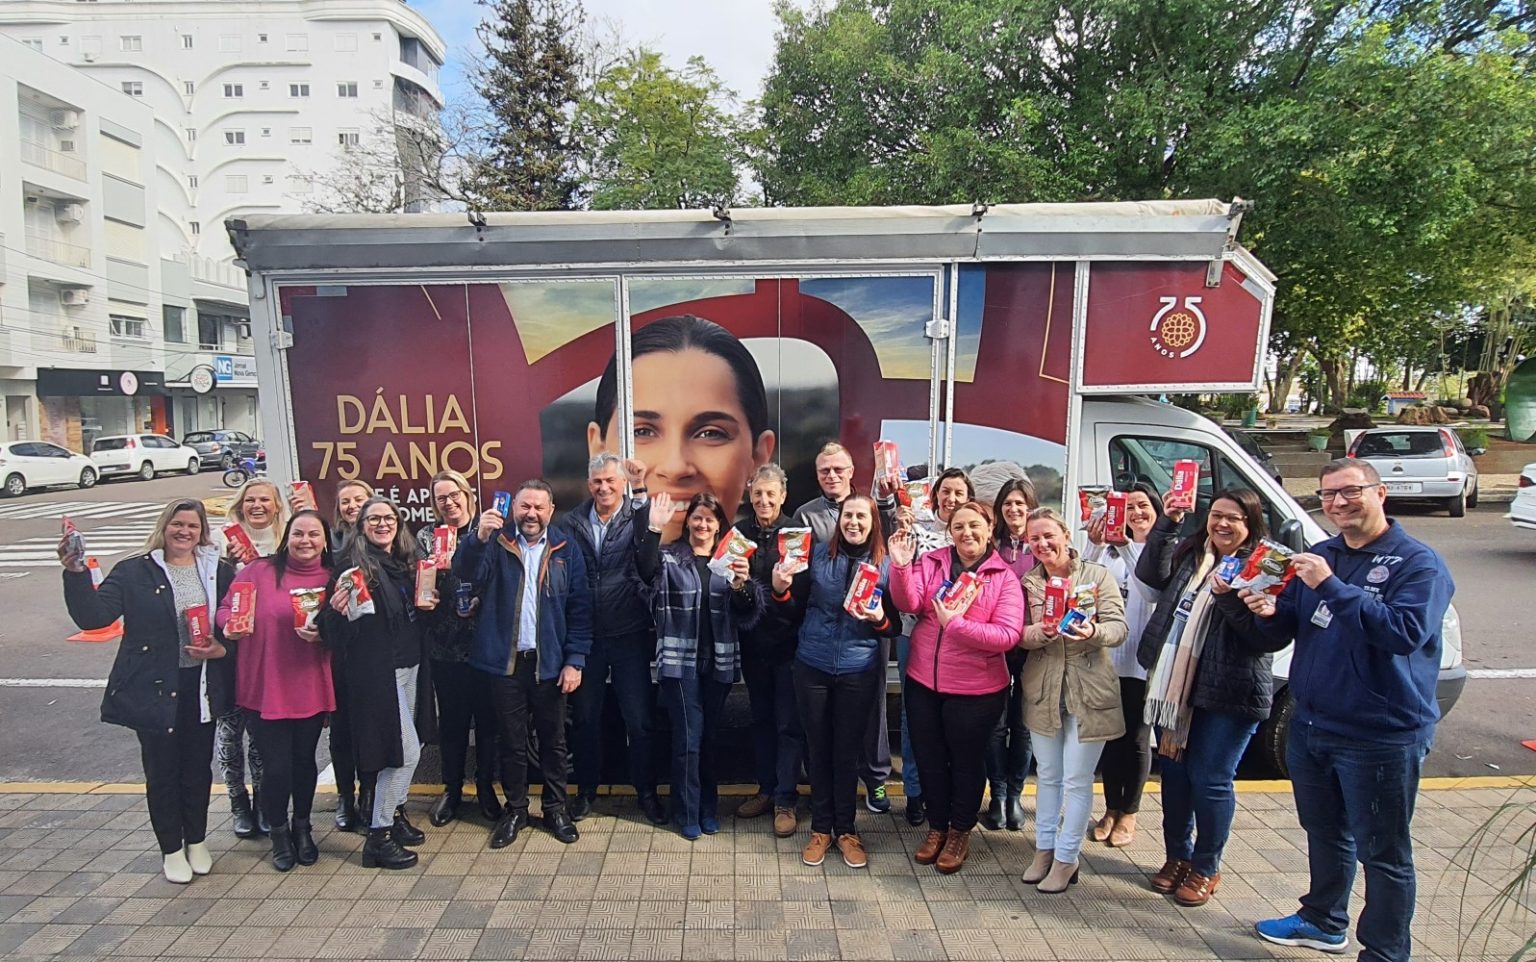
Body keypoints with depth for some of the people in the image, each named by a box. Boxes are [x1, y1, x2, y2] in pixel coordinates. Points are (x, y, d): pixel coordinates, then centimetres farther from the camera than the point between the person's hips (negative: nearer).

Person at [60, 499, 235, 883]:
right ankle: (171, 849, 28)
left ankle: (196, 842, 34)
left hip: (203, 687, 2)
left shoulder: (221, 572, 2)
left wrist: (222, 649, -14)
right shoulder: (134, 572, -4)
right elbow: (93, 616, -15)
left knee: (198, 768, 14)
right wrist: (76, 573, -26)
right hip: (153, 688, -2)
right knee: (161, 771, 10)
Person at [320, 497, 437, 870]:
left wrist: (427, 605, 0)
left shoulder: (407, 562, 9)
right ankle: (378, 836, 7)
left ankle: (395, 813, 32)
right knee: (407, 751, -7)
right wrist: (337, 610, -32)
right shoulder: (353, 564, -11)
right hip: (377, 669, -7)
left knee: (412, 744, 13)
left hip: (411, 666, 7)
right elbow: (335, 630, -12)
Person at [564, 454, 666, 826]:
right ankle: (586, 790, 34)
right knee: (584, 718, 15)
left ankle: (646, 792, 25)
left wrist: (641, 492, -30)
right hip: (586, 635, 2)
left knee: (639, 720, 6)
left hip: (630, 635, -2)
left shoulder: (638, 515, -5)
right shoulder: (573, 522, 0)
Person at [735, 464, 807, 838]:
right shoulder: (738, 533, 1)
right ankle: (766, 789, 31)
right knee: (760, 718, 17)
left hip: (787, 638, -4)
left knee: (789, 723, 4)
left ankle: (786, 800, 16)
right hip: (752, 640, 4)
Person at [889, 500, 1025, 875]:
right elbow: (908, 604, -13)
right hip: (923, 682, 3)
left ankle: (960, 833, 38)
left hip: (975, 689, -2)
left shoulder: (1004, 578, -8)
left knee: (967, 761, 16)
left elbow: (1007, 635, -18)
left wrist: (956, 623, -27)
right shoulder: (930, 561, -1)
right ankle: (937, 827, 40)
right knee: (930, 759, 17)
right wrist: (901, 566, -30)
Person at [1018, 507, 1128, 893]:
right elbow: (1019, 635, -4)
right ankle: (1044, 848, 32)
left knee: (1077, 780, 5)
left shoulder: (1097, 575, -5)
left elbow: (1119, 628, -10)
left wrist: (1093, 632, -31)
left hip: (1089, 692, -3)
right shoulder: (1027, 582, 2)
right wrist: (1043, 631, -26)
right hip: (1043, 691, 3)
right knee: (1047, 775, 17)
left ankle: (1066, 858, 21)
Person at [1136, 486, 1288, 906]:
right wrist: (1167, 523, -4)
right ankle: (1177, 857, 34)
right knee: (1174, 774, 15)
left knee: (1210, 780, 4)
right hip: (1174, 686, 5)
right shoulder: (1190, 553, 8)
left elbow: (1273, 636, -15)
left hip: (1228, 696, -5)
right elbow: (1150, 574, -2)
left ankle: (1206, 868, 25)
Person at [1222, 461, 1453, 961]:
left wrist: (1331, 587, -30)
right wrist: (1269, 613, -11)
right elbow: (1288, 628, 11)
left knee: (1383, 852, 7)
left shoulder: (1417, 562, -12)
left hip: (1380, 736, -7)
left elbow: (1407, 631, -28)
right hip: (1310, 726, 7)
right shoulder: (1318, 556, 8)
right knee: (1324, 833, 23)